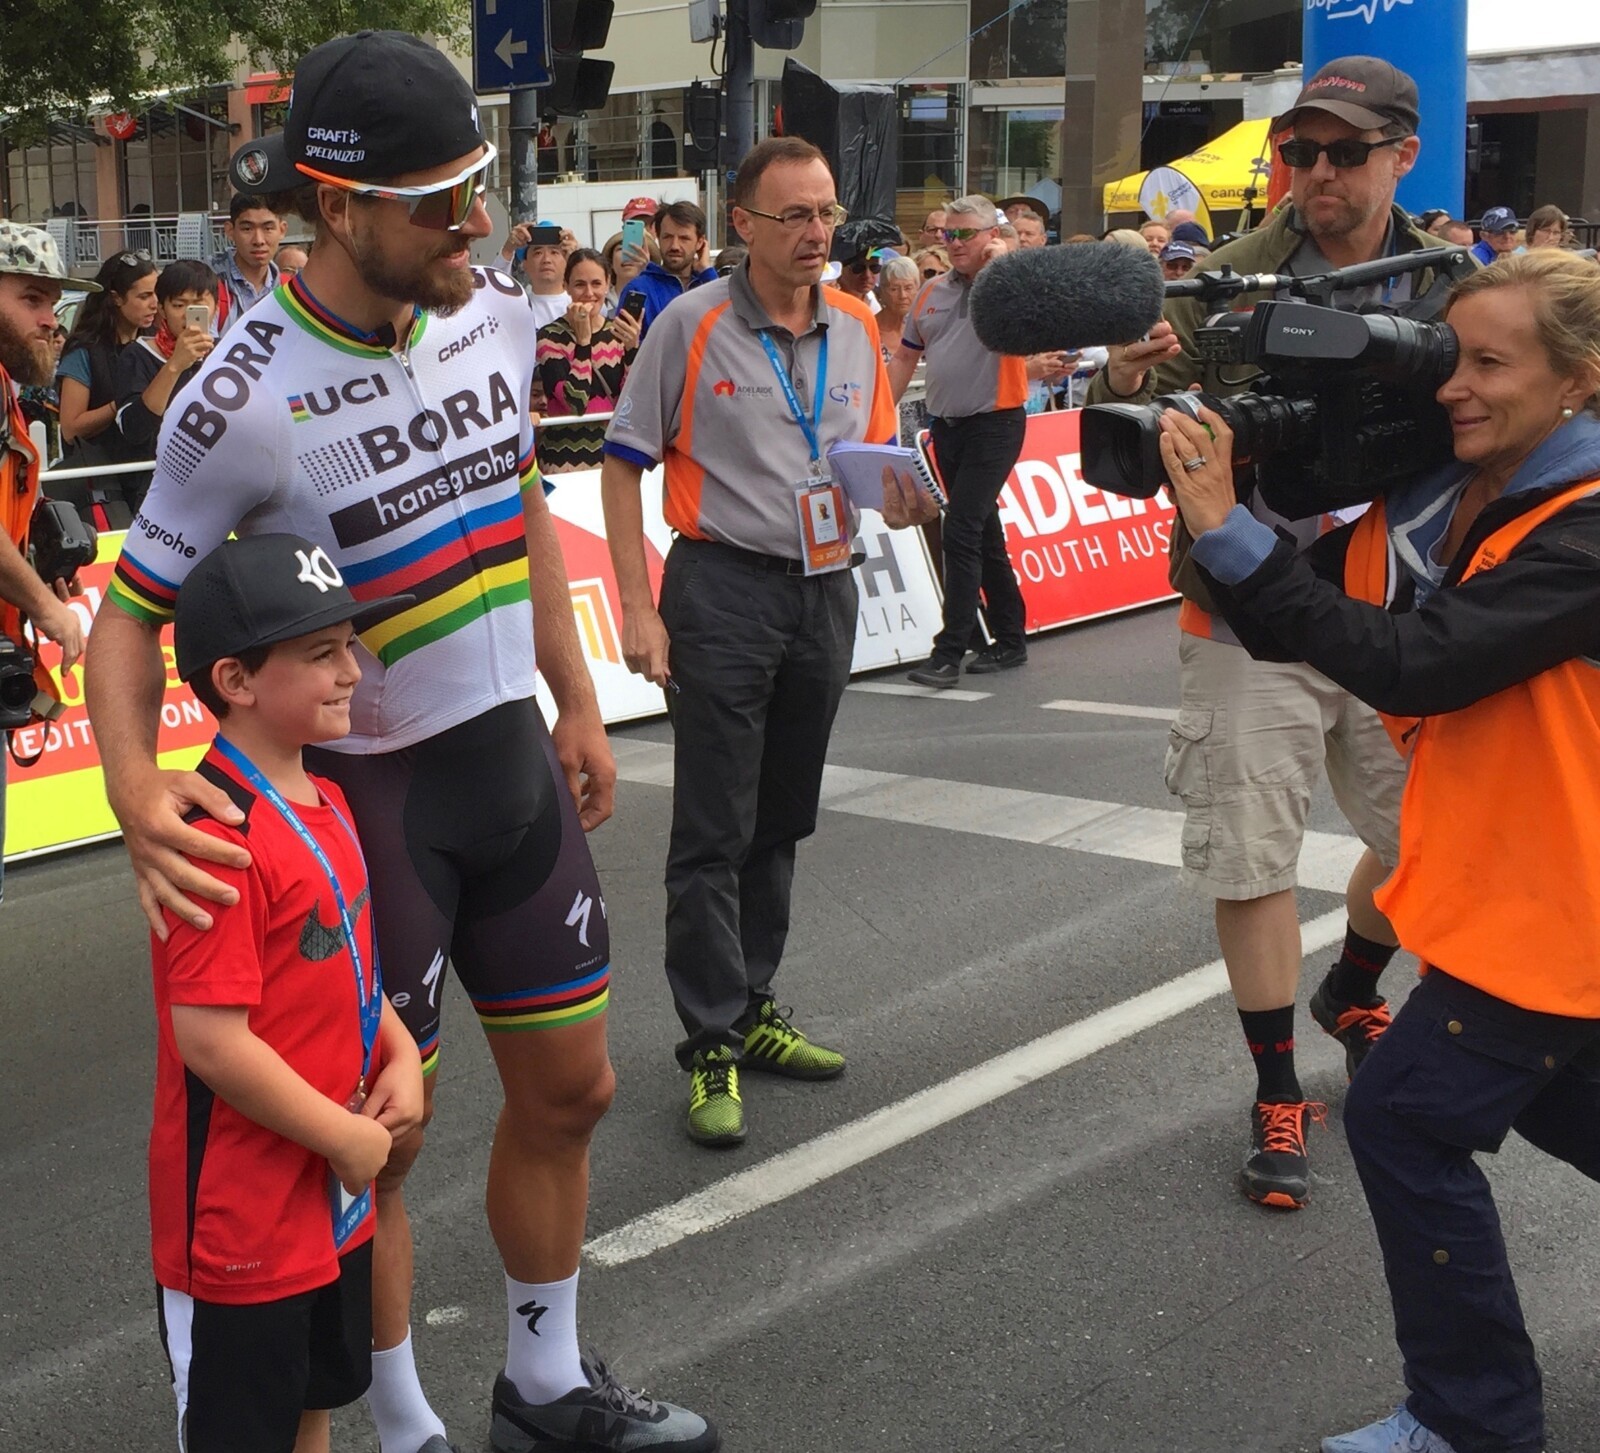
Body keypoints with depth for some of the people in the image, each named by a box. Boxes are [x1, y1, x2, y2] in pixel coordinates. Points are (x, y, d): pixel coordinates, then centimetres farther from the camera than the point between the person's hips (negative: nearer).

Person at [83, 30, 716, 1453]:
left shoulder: (496, 310, -2)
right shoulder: (246, 401, -21)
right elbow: (134, 606, -13)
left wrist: (575, 701, 16)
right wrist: (135, 788, -31)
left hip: (513, 760, 7)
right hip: (365, 795, -6)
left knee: (568, 1090, 16)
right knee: (380, 1137, 4)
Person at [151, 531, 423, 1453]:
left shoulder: (323, 803, 5)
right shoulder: (221, 835, -25)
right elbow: (211, 1041, -27)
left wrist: (399, 1059, -2)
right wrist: (348, 1139, -18)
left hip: (333, 1196, 9)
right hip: (242, 1217, -9)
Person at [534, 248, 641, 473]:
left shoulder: (619, 331, 6)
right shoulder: (550, 337, -6)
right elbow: (576, 403, -18)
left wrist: (632, 348, -15)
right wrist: (583, 340, -17)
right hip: (567, 460, -4)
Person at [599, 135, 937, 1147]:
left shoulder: (857, 329, 6)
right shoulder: (692, 325, -8)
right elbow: (624, 464, -6)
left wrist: (903, 499, -11)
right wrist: (639, 607, -13)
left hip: (826, 589, 6)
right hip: (725, 586, -5)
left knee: (782, 823, 15)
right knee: (715, 836, -3)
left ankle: (752, 1007, 29)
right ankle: (714, 1047, 4)